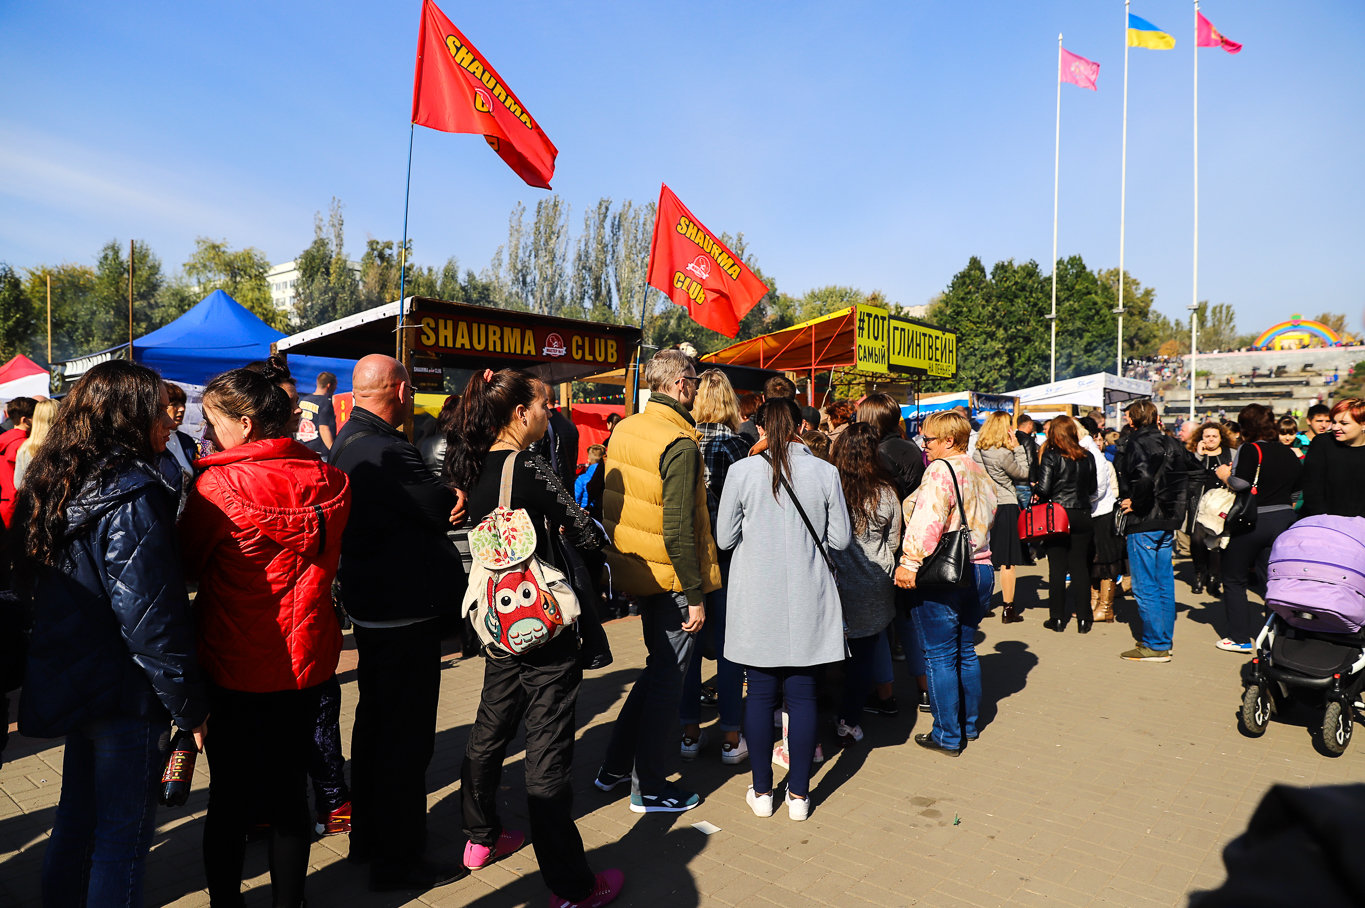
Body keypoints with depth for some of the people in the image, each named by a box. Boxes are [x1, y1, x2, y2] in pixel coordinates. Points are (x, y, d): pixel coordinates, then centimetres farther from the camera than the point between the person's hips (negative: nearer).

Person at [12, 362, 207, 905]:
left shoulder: (51, 487, 5)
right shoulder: (132, 495, -23)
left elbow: (32, 590, 15)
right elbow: (153, 616, -24)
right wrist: (190, 707, -16)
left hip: (68, 683, 9)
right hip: (128, 695, -9)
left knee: (78, 816, 25)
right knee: (124, 835, 7)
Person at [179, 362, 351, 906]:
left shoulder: (218, 485, -17)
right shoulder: (330, 481, -6)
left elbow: (186, 566, -3)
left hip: (235, 669, -3)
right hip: (306, 662, 4)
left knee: (229, 799, 15)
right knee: (289, 793, 18)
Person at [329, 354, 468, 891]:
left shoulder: (346, 442, 8)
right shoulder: (386, 451, -25)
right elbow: (448, 510, -18)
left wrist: (444, 502, -11)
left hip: (370, 603, 11)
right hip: (406, 613, -11)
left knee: (375, 721, 22)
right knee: (406, 737, 3)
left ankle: (368, 837, 39)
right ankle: (398, 861, 17)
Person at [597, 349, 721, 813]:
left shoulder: (624, 429, 5)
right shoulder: (680, 444, -20)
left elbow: (612, 503, 12)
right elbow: (678, 531, -23)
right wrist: (695, 595, -17)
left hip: (636, 568, 9)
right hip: (671, 578, -8)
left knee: (658, 667, 23)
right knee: (667, 677, 6)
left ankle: (614, 767, 31)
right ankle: (650, 789, 19)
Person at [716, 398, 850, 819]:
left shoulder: (742, 471, -8)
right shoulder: (825, 472, -5)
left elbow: (725, 538, -3)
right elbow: (840, 539, 1)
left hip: (756, 600, -1)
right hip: (807, 599, 1)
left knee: (760, 693, 10)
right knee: (802, 693, 10)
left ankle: (762, 791, 22)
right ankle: (799, 794, 20)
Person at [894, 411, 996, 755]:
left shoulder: (941, 470, -14)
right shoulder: (982, 475, 13)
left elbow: (928, 520, -25)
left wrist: (909, 562, -25)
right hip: (980, 571, 9)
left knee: (940, 656, 1)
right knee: (965, 651, 19)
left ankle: (947, 736, 9)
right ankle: (969, 724, 31)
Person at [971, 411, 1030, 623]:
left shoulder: (977, 452, 3)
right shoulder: (1003, 454, -17)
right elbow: (1023, 473, -4)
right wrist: (1018, 447, -3)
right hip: (1005, 508, -6)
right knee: (1007, 562, 2)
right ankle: (1008, 609, 8)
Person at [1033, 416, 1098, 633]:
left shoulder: (1050, 455, -9)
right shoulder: (1087, 457, 3)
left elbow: (1044, 489, -15)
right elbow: (1094, 491, 9)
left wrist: (1035, 490, 6)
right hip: (1082, 517, 3)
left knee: (1057, 568, 4)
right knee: (1080, 566, 9)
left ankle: (1058, 618, 9)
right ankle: (1083, 618, 13)